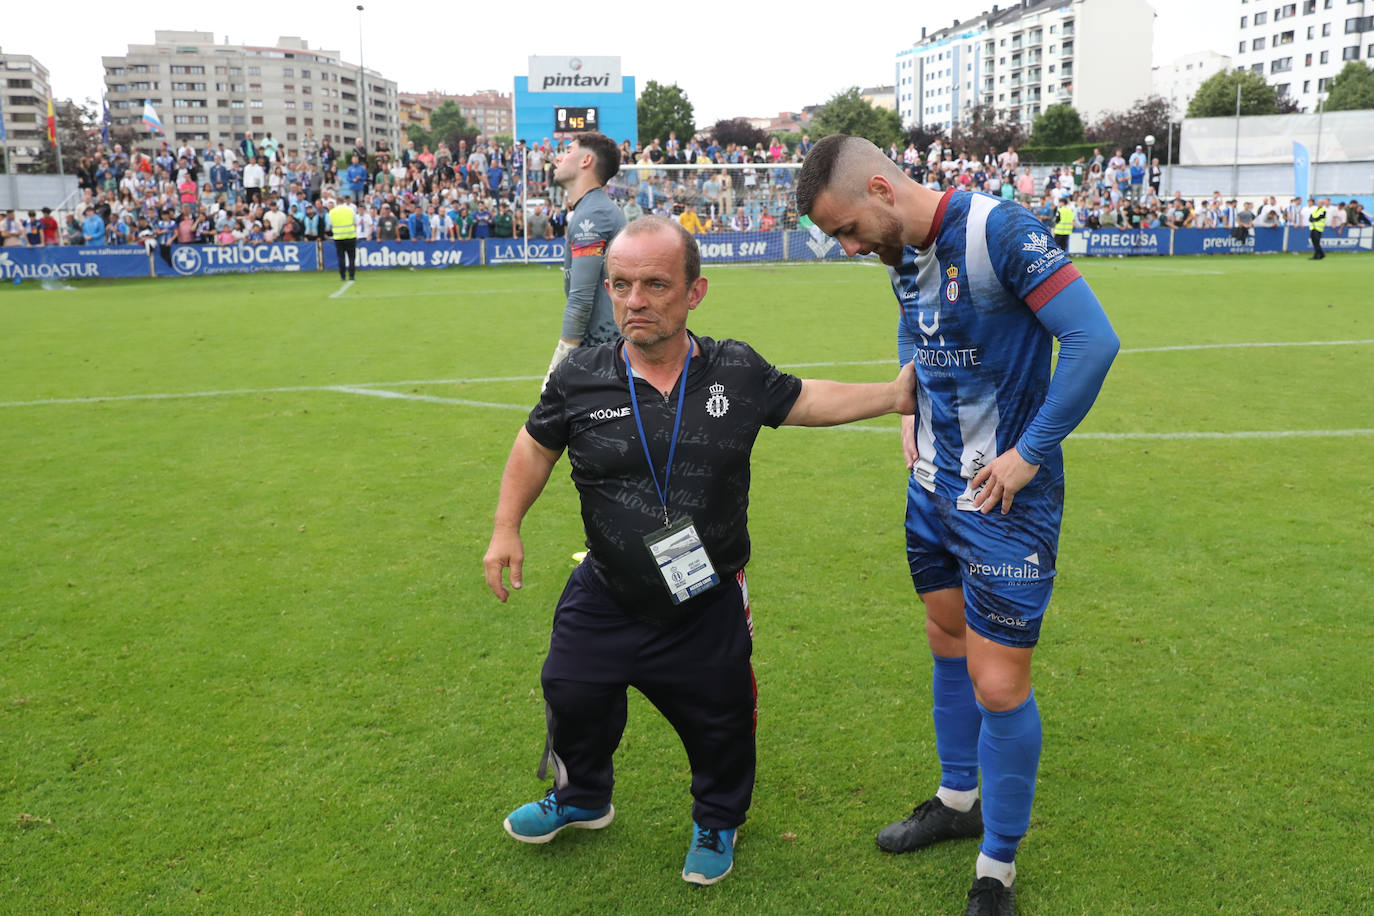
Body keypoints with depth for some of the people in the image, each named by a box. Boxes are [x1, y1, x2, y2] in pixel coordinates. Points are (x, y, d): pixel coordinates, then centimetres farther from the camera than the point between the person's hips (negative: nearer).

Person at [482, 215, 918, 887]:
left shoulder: (739, 372, -12)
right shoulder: (578, 379, -13)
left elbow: (803, 401, 7)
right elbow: (536, 446, 4)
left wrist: (893, 395, 5)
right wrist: (506, 528, -3)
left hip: (709, 605, 0)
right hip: (606, 601, 1)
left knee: (719, 725, 14)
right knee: (572, 700, 15)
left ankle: (717, 823, 47)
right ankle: (582, 800, 49)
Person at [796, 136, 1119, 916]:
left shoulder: (998, 230, -21)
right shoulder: (904, 249, 4)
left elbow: (1093, 338, -23)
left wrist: (1029, 455, -19)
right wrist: (912, 409, 11)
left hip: (1004, 499, -8)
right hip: (934, 485, 8)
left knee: (999, 686, -2)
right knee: (948, 641, 21)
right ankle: (958, 800, 42)